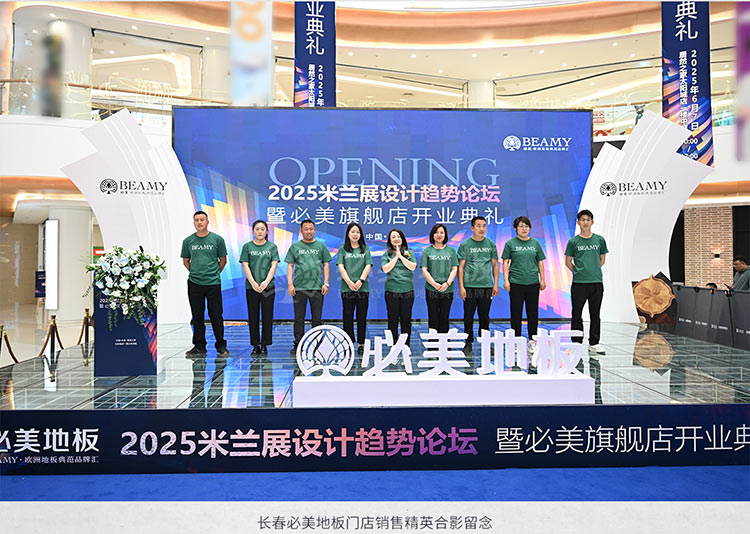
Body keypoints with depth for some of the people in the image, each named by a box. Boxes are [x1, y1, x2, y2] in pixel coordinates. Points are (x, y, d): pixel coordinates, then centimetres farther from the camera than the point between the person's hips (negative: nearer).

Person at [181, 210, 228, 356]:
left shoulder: (217, 239, 0)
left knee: (216, 316, 1)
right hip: (194, 284, 2)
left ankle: (221, 346, 12)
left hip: (213, 283, -2)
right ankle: (199, 346, 18)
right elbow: (186, 261, 17)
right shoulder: (188, 241, 6)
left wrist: (215, 273, 8)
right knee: (197, 316, 8)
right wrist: (195, 272, 10)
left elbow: (223, 260, 8)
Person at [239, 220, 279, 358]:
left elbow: (274, 265, -2)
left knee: (267, 317, 1)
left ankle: (264, 346, 9)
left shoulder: (272, 247, 5)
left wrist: (266, 282, -14)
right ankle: (255, 345, 13)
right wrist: (253, 283, -12)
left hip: (268, 287, 0)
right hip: (251, 287, 0)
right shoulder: (247, 246, 5)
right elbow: (245, 266, -1)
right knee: (253, 317, 5)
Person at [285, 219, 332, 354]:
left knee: (317, 318, 4)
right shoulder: (295, 247, 9)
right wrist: (290, 284, -3)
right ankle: (298, 345, 12)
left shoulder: (321, 246, 10)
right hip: (299, 288, 0)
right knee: (299, 318, 4)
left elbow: (326, 265, 9)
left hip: (317, 287, 0)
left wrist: (326, 283, 0)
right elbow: (290, 266, 7)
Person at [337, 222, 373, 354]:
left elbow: (368, 266, 2)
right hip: (347, 288, -1)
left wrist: (360, 281, -12)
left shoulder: (365, 249, 12)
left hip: (363, 287, 1)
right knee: (348, 316, 2)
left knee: (362, 316, 3)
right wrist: (349, 282, -13)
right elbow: (341, 267, -1)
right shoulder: (343, 249, 9)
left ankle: (361, 343, 10)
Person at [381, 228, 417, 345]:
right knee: (393, 319, 3)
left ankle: (406, 346, 14)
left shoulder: (409, 253, 9)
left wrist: (401, 256, -6)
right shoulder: (387, 254, 7)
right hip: (392, 291, -1)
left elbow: (413, 266, -4)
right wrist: (396, 256, -6)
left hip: (407, 290, 1)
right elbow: (385, 269, -7)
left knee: (406, 319, 4)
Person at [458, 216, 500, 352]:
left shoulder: (491, 244, 10)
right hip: (469, 286, -2)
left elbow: (495, 265, 13)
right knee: (468, 317, 3)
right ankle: (468, 343, 13)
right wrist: (461, 287, -6)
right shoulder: (464, 245, 2)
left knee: (484, 317, 9)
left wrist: (496, 284, 4)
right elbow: (461, 267, 1)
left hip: (487, 286, 2)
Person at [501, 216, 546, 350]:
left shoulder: (535, 243, 10)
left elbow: (540, 262, 13)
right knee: (516, 313, 2)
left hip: (533, 283, 3)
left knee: (533, 312, 8)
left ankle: (532, 340, 18)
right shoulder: (510, 243, 1)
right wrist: (506, 280, -7)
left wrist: (542, 280, 9)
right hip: (516, 283, -3)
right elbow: (505, 262, 0)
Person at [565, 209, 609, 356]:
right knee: (577, 314, 3)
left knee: (595, 314, 9)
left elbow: (602, 259, 16)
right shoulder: (573, 241, 0)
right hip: (579, 283, -2)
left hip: (597, 283, 2)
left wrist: (593, 271, 9)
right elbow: (568, 262, 7)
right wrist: (578, 272, 3)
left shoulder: (599, 240, 6)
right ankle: (577, 343, 12)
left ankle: (594, 344, 17)